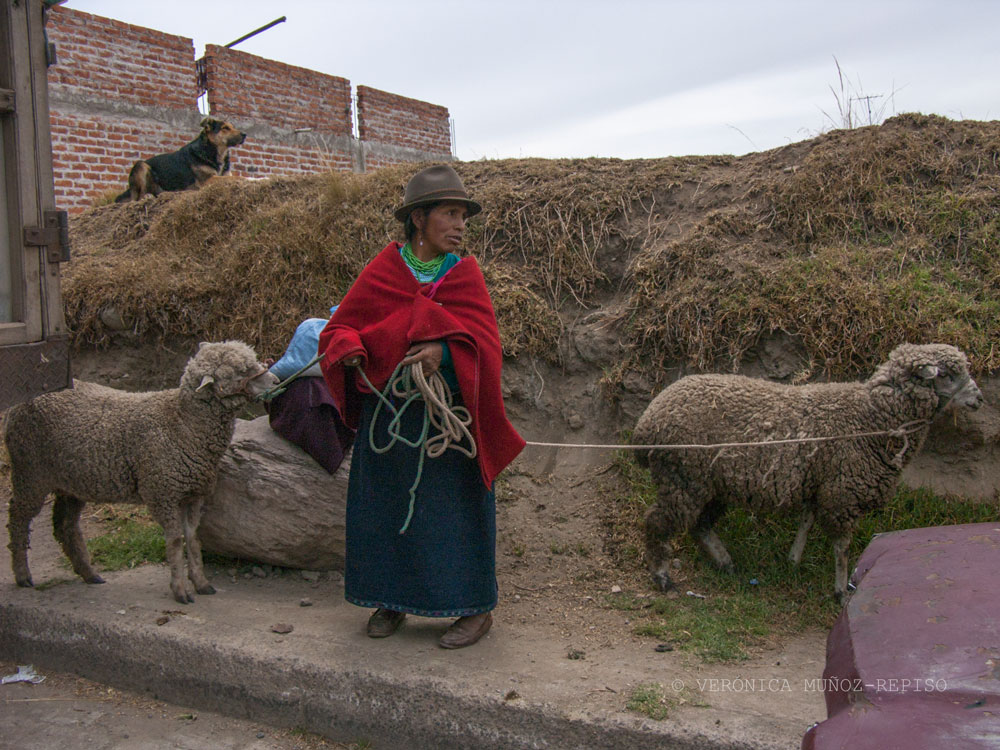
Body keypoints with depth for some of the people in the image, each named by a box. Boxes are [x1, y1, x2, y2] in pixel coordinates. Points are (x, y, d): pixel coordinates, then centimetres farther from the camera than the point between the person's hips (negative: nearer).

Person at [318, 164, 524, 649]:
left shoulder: (465, 273, 2)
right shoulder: (383, 269, 2)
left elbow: (484, 340, -9)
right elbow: (339, 328, 4)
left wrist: (443, 351, -28)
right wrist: (352, 355, -18)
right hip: (387, 410, 2)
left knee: (455, 503, 1)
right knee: (386, 501, 8)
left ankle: (476, 607, 14)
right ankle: (391, 599, 26)